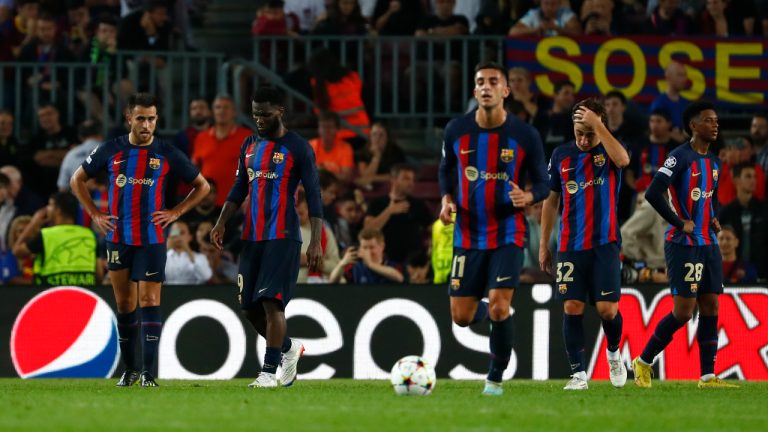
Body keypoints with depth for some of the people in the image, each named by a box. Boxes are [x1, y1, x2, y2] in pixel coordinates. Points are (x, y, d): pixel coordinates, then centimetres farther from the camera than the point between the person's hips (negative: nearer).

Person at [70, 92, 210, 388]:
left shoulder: (167, 154, -1)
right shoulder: (111, 151, 3)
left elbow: (202, 186, 10)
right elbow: (77, 180, 15)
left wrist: (175, 213, 0)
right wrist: (95, 214, 6)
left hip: (152, 239, -2)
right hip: (118, 238, 2)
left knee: (149, 300, -11)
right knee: (124, 304, 8)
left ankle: (149, 372, -15)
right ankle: (129, 369, 19)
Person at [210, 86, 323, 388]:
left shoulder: (298, 148, -5)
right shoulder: (249, 146, 14)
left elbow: (313, 196, -7)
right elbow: (239, 190, 19)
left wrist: (316, 242, -14)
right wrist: (221, 223, 5)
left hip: (282, 238, -6)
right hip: (252, 237, 6)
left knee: (271, 303, -14)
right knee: (250, 307, 6)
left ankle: (269, 372, -10)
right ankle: (289, 348, 28)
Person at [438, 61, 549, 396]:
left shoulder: (525, 136, -8)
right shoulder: (457, 131, -2)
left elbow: (542, 183, 0)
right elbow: (446, 168, 16)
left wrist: (527, 197, -22)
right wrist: (447, 199, -2)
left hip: (507, 234, -3)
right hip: (468, 236, 3)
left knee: (499, 307, -16)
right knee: (461, 317, 2)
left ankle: (495, 379, 3)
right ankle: (483, 311, 41)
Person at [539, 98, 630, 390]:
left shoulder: (609, 150, -1)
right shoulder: (561, 155, 7)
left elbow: (623, 160, -28)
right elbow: (551, 200, 14)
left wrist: (597, 125, -26)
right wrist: (543, 245, 13)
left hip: (604, 244, -2)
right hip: (570, 246, 2)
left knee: (607, 309, -7)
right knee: (572, 308, -5)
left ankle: (614, 353, 23)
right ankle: (578, 374, 0)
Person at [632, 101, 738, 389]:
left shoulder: (714, 162, 14)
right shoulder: (681, 157, -12)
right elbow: (653, 193, -21)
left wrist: (715, 219, 9)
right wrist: (680, 223, -16)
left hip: (708, 244, 8)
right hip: (683, 246, -8)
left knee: (710, 308, 3)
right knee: (683, 311, -8)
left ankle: (708, 376, 5)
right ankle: (643, 362, 8)